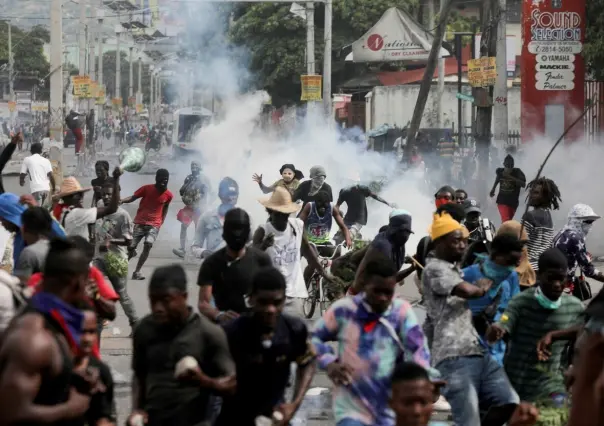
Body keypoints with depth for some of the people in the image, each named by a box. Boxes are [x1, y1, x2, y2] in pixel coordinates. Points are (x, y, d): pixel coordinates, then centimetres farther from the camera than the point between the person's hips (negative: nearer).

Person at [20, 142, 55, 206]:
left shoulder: (27, 160, 9)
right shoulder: (46, 160, 15)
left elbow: (22, 174, 10)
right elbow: (51, 175, 4)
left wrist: (22, 182, 32)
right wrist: (53, 188, 13)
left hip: (36, 189, -4)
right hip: (46, 188, 4)